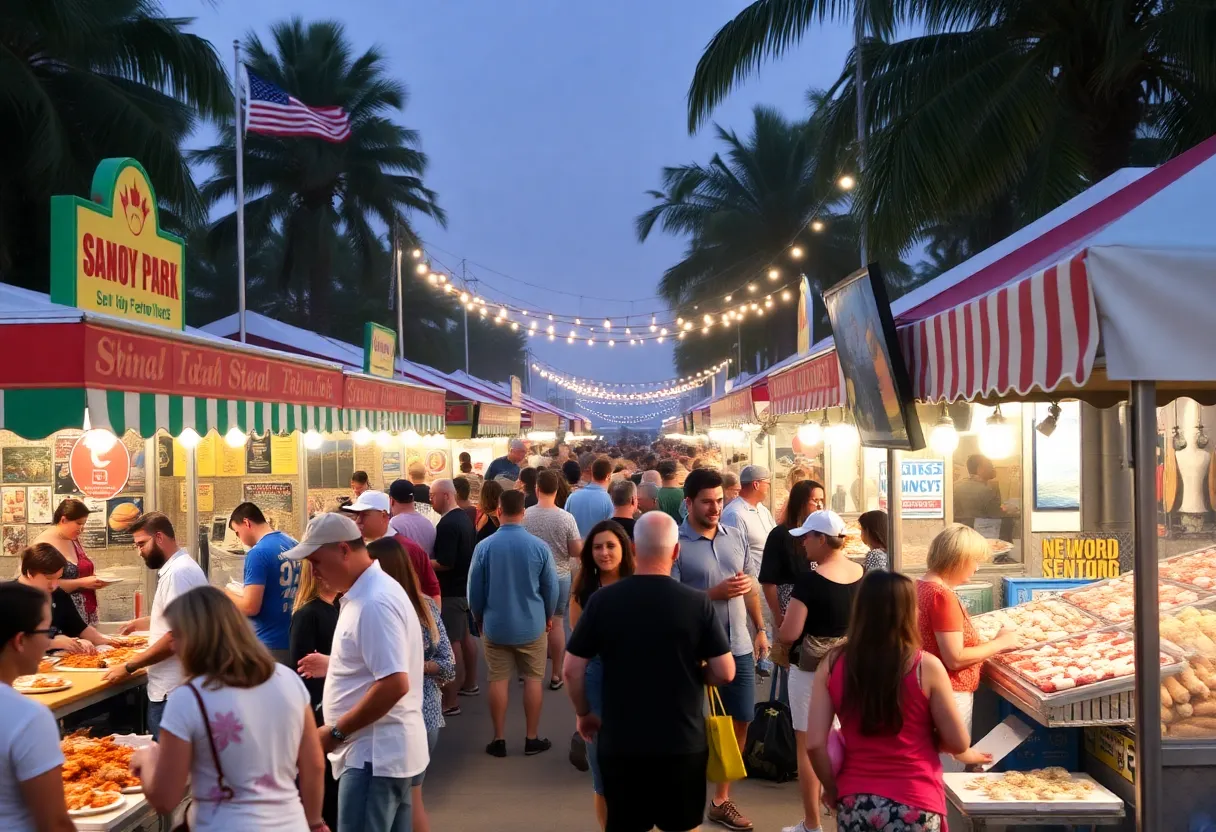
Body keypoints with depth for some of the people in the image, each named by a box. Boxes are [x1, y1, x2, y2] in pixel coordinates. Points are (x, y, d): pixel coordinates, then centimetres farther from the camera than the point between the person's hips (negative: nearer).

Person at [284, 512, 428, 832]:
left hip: (374, 753, -10)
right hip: (386, 750, 10)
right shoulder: (366, 593, 12)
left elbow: (395, 684, -27)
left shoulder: (374, 602, -21)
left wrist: (336, 732, -19)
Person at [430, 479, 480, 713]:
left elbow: (445, 563, -26)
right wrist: (427, 560, 18)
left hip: (450, 591, -10)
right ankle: (470, 684, 36)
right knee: (465, 636, 21)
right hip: (465, 586, 10)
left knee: (451, 643, -7)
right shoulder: (464, 518, 9)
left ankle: (449, 702, -3)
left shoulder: (447, 524, -22)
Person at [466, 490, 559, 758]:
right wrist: (548, 616, 16)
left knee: (498, 681, 9)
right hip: (532, 625, 0)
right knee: (532, 680, 10)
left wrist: (479, 618, 15)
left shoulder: (484, 547, -11)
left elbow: (475, 589, -2)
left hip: (495, 626, 0)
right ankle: (531, 739, 16)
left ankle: (499, 740, 15)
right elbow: (551, 587, -1)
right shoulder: (539, 546, -10)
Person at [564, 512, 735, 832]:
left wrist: (584, 714, 12)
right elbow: (725, 673, -8)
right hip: (683, 742, 0)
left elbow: (572, 670, -4)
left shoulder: (602, 600, -9)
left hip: (619, 742, 1)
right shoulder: (698, 603, -10)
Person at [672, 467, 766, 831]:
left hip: (739, 647, 6)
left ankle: (721, 799, 31)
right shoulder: (675, 544, -13)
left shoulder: (736, 537, 5)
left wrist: (760, 629, 12)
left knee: (740, 721, 14)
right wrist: (715, 594, -22)